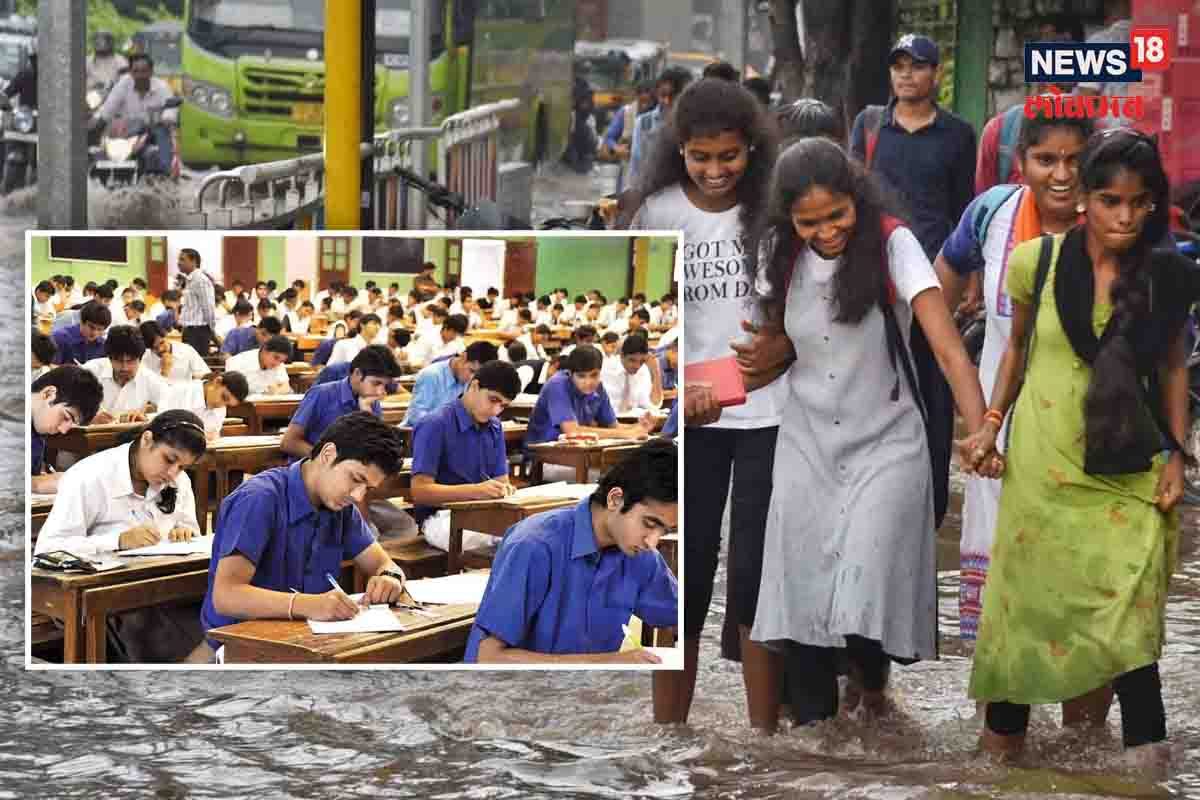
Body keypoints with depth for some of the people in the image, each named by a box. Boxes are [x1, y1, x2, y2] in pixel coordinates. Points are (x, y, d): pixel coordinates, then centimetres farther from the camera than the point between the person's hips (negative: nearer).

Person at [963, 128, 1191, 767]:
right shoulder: (1035, 262, -5)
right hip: (1043, 463, 0)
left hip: (1128, 469, 0)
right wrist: (991, 422, 2)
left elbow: (1173, 368, 7)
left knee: (1128, 612, -4)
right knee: (1023, 601, 9)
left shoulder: (1166, 275, -2)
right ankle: (1001, 740, 23)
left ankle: (1147, 753, 4)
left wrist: (1176, 454, 1)